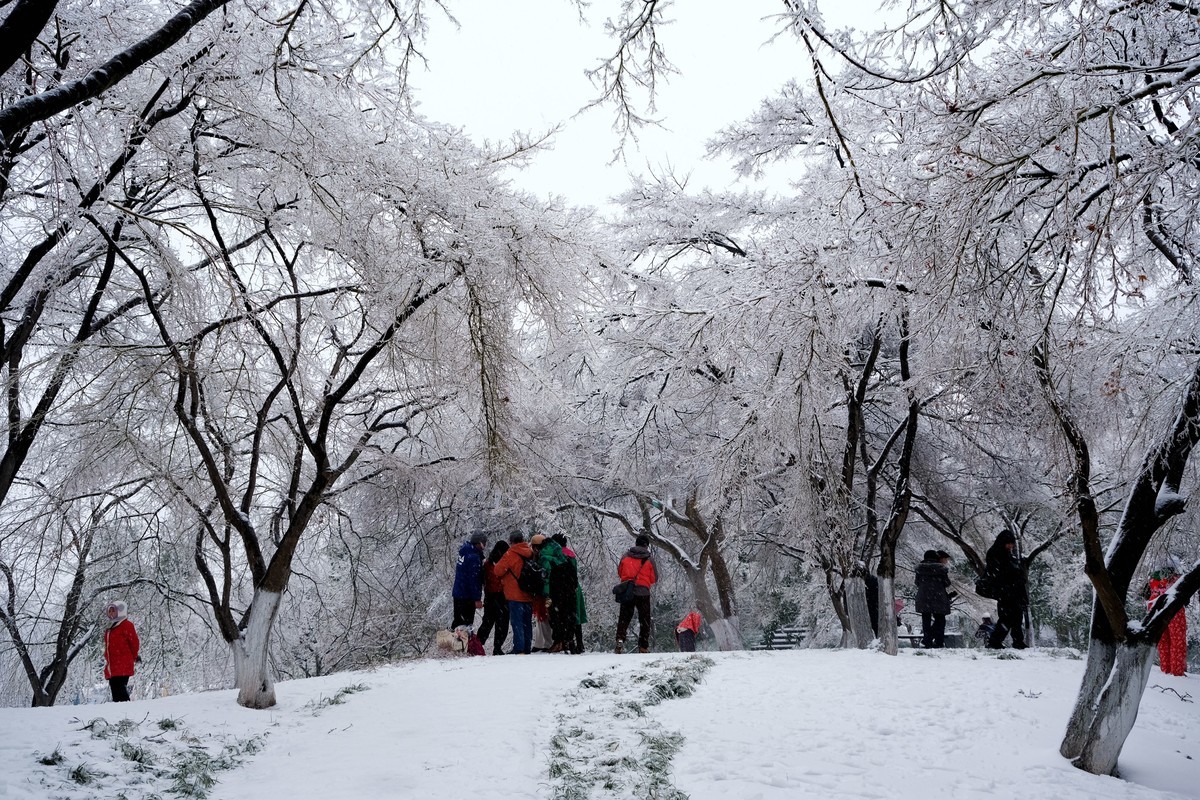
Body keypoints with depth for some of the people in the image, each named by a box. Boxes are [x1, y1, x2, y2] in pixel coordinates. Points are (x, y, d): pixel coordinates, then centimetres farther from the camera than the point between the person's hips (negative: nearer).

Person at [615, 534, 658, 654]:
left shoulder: (626, 556, 3)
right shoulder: (649, 559, -4)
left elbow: (619, 573, 13)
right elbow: (654, 579, 2)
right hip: (643, 592, -2)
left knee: (624, 618, 9)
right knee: (644, 620, 9)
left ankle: (620, 639, -13)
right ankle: (643, 647, 8)